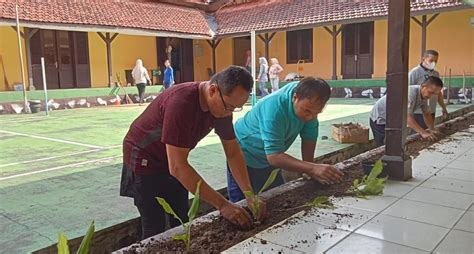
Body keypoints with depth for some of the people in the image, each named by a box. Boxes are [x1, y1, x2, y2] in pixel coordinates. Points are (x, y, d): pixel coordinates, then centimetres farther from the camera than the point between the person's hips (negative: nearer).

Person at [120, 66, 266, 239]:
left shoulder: (223, 104, -12)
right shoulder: (181, 103, -35)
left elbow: (233, 153, -4)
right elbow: (177, 167, -36)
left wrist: (250, 195, -15)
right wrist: (222, 204, -35)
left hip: (173, 160, 7)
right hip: (145, 160, -6)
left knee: (182, 224, 7)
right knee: (155, 230, -7)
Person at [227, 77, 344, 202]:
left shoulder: (308, 100, -17)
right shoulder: (274, 109, -37)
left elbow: (309, 136, -9)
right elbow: (274, 156, -39)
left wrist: (309, 171, -11)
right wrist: (312, 168, -46)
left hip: (270, 156, 7)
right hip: (246, 154, -6)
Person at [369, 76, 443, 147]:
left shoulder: (424, 95, -4)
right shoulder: (410, 93, -32)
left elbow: (427, 114, 7)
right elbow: (407, 116, -43)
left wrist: (432, 130, -7)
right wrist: (423, 133, -46)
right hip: (380, 119, -9)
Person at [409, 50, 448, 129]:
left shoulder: (436, 74, 12)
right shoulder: (414, 73, -9)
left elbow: (438, 93, 21)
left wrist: (444, 109, 20)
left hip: (431, 113, 7)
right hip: (418, 113, -7)